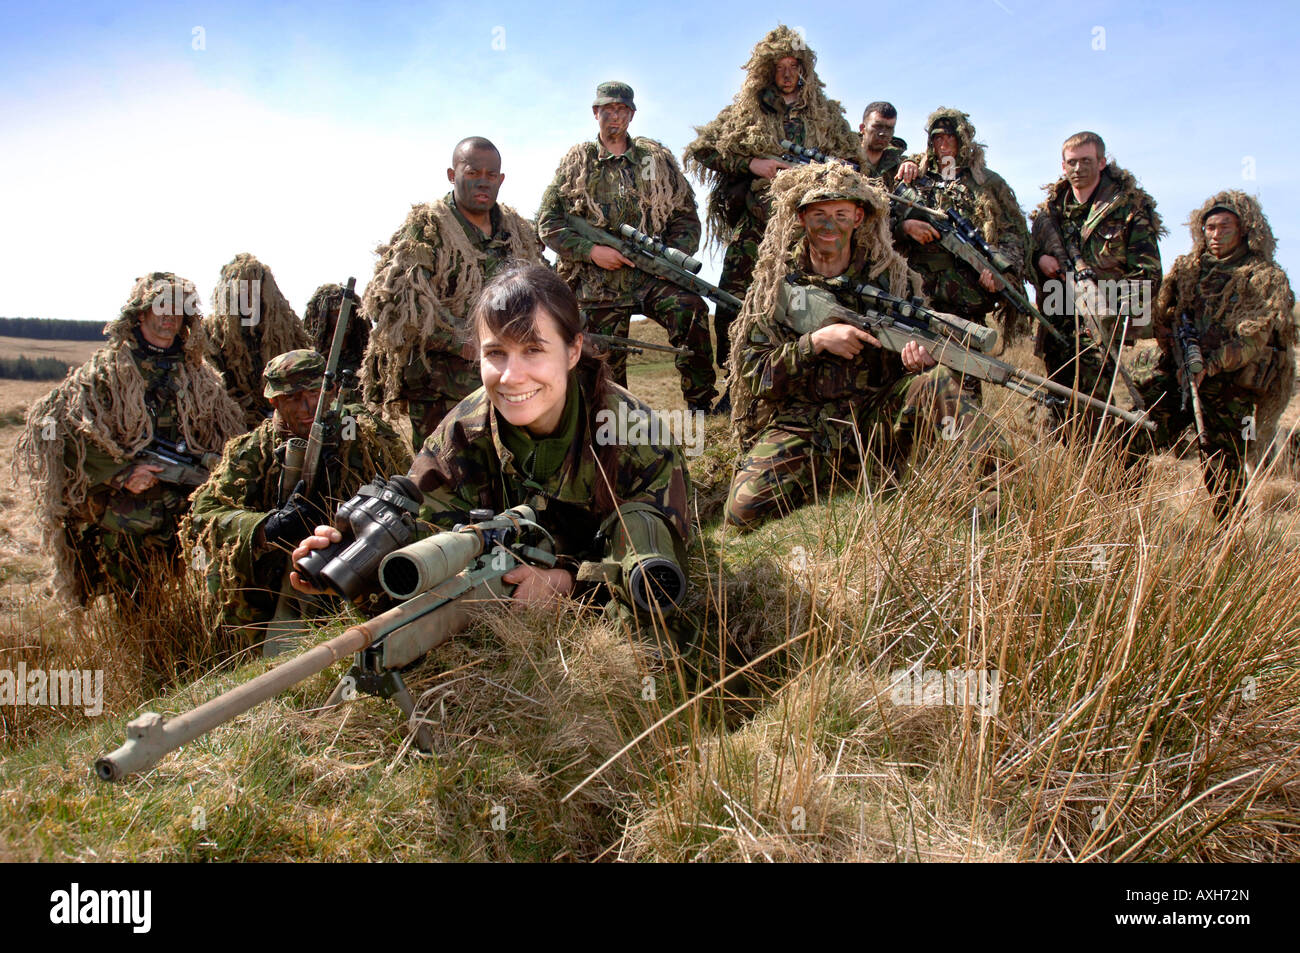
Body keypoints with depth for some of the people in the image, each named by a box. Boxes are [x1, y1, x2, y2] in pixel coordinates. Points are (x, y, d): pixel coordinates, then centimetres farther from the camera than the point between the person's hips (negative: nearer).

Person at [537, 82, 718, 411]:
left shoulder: (657, 157, 12)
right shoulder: (576, 161, 9)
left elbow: (686, 215, 13)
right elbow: (548, 221, 5)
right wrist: (591, 250, -10)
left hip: (652, 275, 0)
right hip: (598, 284, 1)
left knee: (690, 308, -30)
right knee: (606, 371, 2)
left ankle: (702, 406, -23)